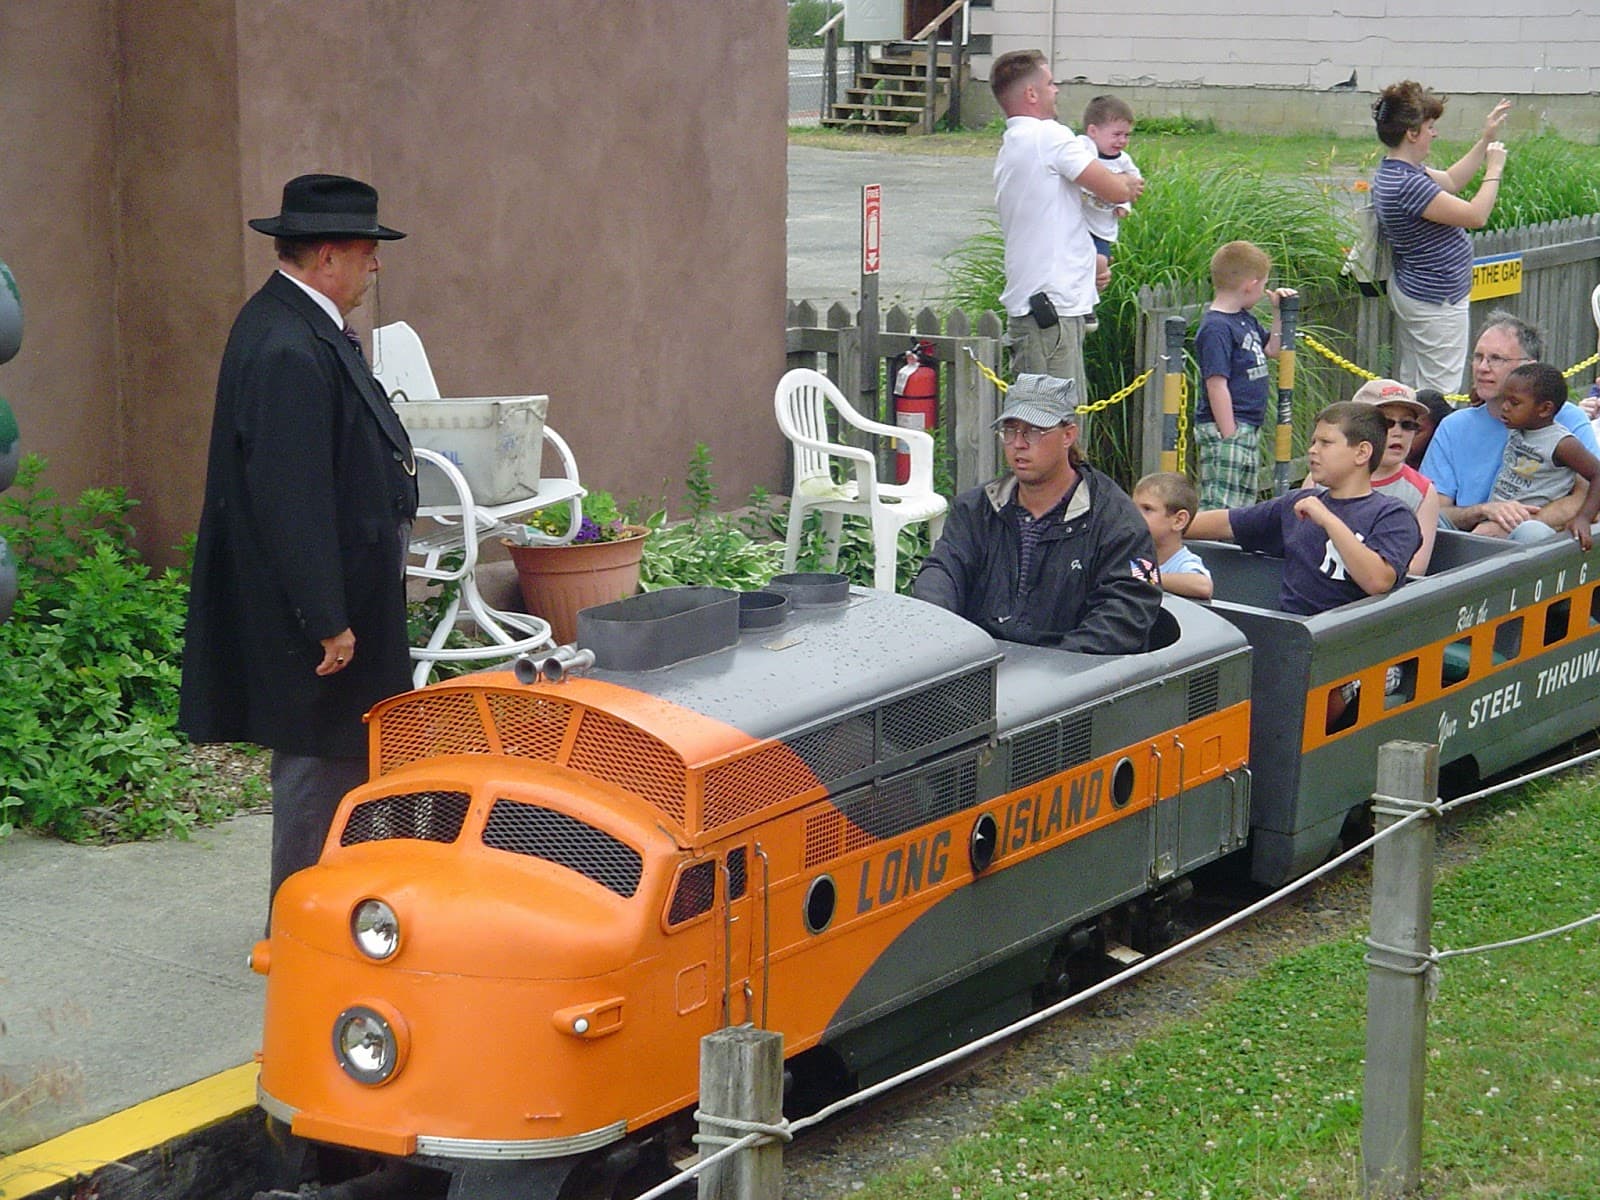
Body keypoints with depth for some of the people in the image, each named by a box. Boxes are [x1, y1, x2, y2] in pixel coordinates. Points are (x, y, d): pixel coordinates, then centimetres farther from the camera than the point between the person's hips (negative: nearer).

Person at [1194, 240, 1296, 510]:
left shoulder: (1246, 320, 12)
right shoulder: (1216, 328, -17)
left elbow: (1272, 350, 30)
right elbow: (1216, 385, -20)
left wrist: (1279, 313, 18)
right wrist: (1229, 436, -21)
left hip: (1250, 428, 10)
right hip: (1224, 428, -10)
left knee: (1244, 506, 16)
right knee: (1219, 507, -13)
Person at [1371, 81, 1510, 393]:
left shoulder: (1395, 172, 5)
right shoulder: (1407, 185, -28)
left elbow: (1451, 181, 21)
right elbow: (1476, 215, -25)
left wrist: (1486, 139, 18)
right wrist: (1494, 170, -10)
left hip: (1411, 290, 11)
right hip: (1436, 300, -11)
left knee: (1409, 386, 16)